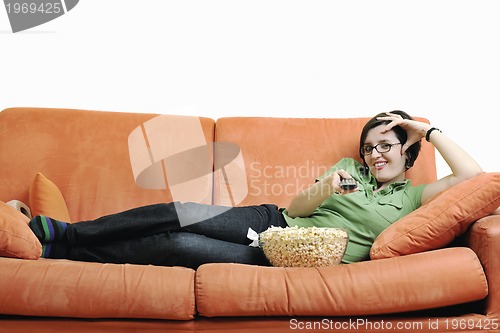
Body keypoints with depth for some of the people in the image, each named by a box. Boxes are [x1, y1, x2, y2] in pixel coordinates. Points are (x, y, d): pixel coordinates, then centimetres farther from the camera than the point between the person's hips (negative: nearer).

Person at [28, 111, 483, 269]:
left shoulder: (410, 198, 10)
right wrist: (324, 189, -13)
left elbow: (473, 177, -4)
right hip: (273, 223, 4)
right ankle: (65, 233, -8)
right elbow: (293, 207, 8)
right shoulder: (350, 168, 19)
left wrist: (430, 131, -1)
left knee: (180, 245, -21)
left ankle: (63, 249, -7)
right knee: (175, 215, -20)